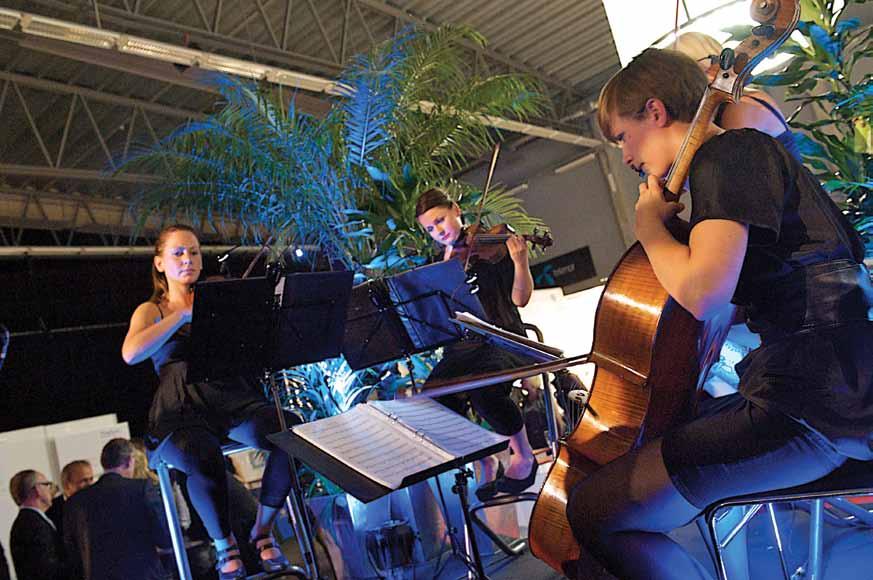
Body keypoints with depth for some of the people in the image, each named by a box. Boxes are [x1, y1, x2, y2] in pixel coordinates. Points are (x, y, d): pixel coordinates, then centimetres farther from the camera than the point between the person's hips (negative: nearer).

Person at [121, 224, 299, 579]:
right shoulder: (151, 310, 14)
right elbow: (131, 354, -9)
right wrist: (185, 313, -12)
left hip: (234, 396, 2)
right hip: (182, 409, -2)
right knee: (205, 460, -36)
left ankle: (263, 531, -4)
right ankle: (224, 546, -6)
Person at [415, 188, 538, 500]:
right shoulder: (443, 260, 14)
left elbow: (520, 298, -7)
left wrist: (520, 262, -24)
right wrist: (448, 262, -10)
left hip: (502, 340, -4)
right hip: (461, 346, 4)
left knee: (484, 392, -33)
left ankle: (524, 456, -4)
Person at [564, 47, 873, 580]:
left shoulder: (727, 153, -11)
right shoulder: (751, 152, 19)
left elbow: (702, 292, -26)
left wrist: (649, 221, -7)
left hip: (811, 406, -11)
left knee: (596, 512, -18)